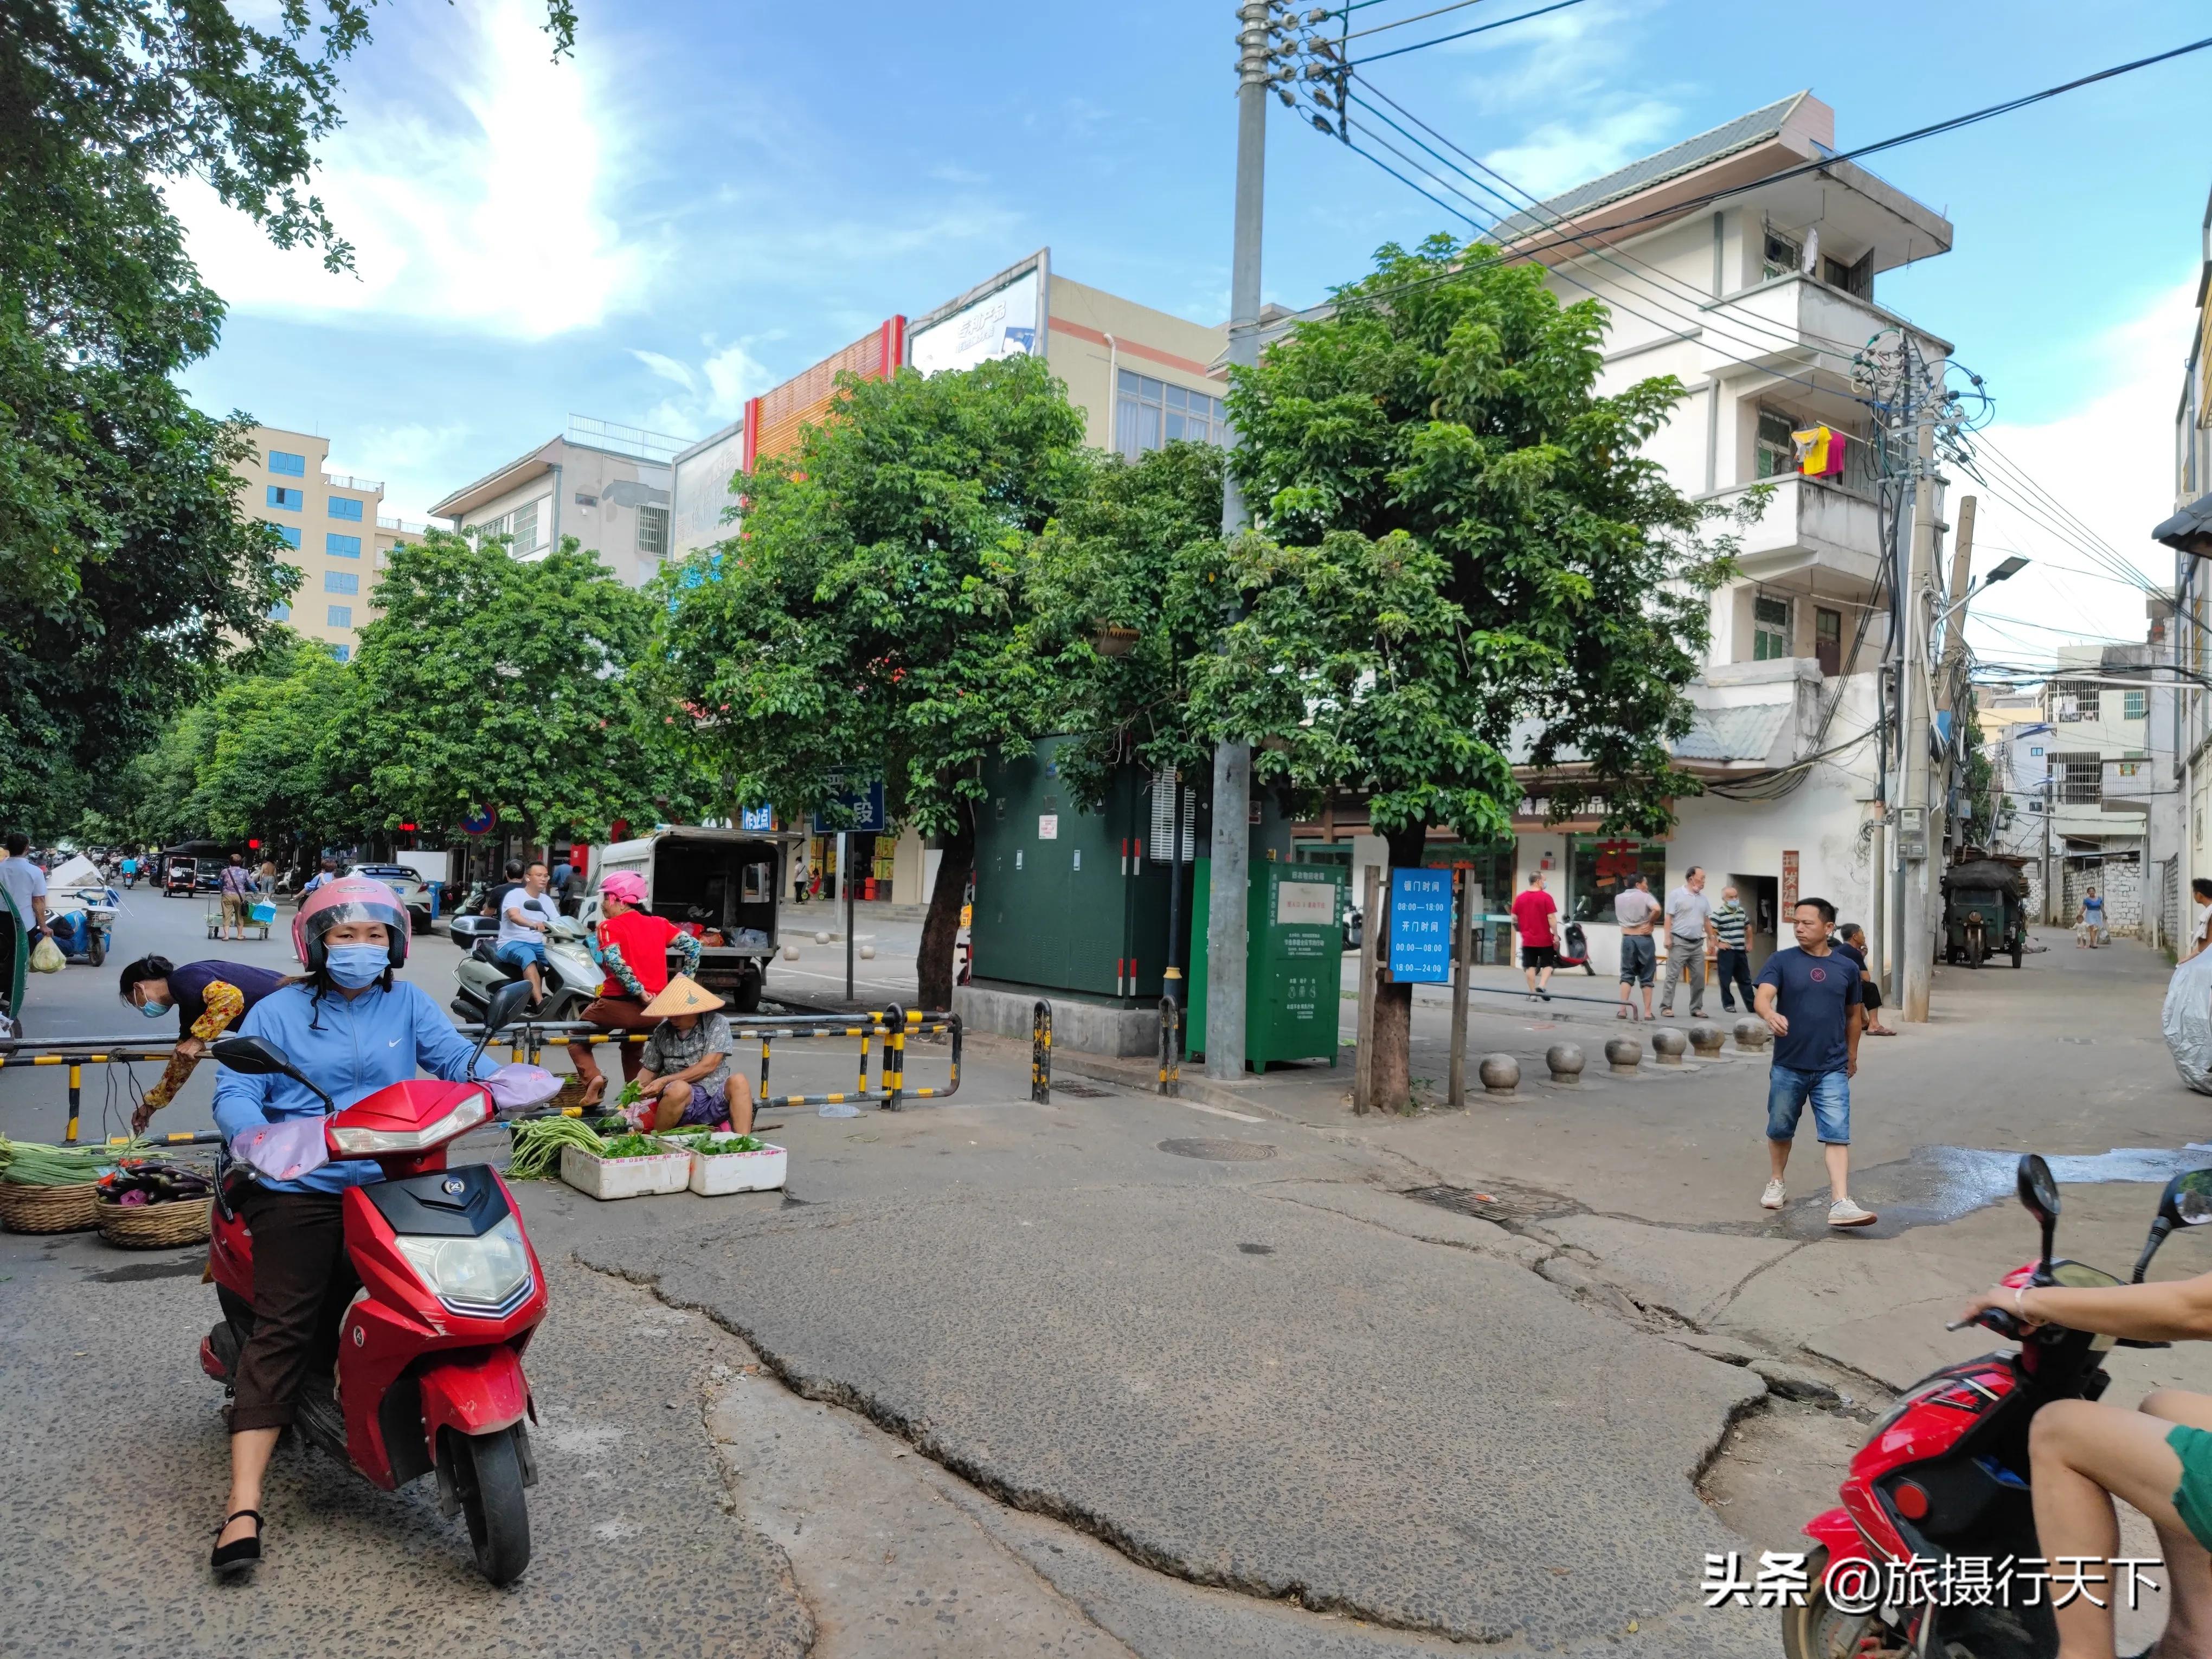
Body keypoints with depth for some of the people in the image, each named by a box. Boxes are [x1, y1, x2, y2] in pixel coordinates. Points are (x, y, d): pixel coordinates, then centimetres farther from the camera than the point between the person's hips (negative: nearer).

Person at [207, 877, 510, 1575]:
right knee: (284, 1331, -11)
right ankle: (244, 1505, -11)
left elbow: (454, 1054, -1)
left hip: (391, 1184, 3)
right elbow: (234, 1095, -2)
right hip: (299, 1189, -3)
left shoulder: (407, 1003, 13)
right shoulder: (276, 1013, 8)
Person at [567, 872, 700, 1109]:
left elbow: (614, 961, -20)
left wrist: (639, 991, -19)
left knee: (576, 1038, 18)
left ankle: (593, 1076, -7)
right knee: (632, 1049, 29)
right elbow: (692, 945, 3)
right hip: (655, 1012, 5)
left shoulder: (609, 926, -4)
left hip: (617, 1005, -5)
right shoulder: (659, 924, 9)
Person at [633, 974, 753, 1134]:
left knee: (738, 1082, -30)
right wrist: (636, 1088, -5)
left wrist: (665, 1081, -12)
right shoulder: (663, 1032, 9)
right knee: (679, 1088, -34)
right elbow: (649, 1070, 17)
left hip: (717, 1098, 0)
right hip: (682, 1100, 1)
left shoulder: (716, 1023, 0)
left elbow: (708, 1066, -9)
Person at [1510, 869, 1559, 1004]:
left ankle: (1533, 993, 6)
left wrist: (1520, 930, 21)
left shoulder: (1520, 897, 3)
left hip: (1527, 939, 3)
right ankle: (1542, 986, -7)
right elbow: (1551, 918, -12)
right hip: (1545, 939, -3)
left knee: (1530, 966, 7)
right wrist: (1556, 935, -6)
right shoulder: (1546, 897, -10)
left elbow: (1514, 918, 6)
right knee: (1548, 964, 11)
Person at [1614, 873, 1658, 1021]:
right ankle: (1647, 1012, 7)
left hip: (1627, 939, 3)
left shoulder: (1619, 898, 8)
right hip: (1644, 939, -3)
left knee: (1627, 975, 7)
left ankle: (1623, 1011, -2)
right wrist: (1651, 923, -10)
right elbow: (1657, 909, -24)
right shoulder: (1645, 897, -7)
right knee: (1646, 977, 6)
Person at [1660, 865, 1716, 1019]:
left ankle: (1696, 1008, 14)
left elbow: (1707, 921, 17)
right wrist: (1668, 938, -14)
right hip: (1679, 942, -6)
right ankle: (1666, 1007, -2)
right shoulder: (1676, 895, -5)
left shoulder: (1703, 898, 12)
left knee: (1699, 977, 6)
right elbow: (1669, 918, -7)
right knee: (1673, 976, -5)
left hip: (1697, 944, 6)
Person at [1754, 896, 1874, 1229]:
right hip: (1788, 1067, 0)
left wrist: (1852, 1055, 22)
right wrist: (1770, 1015, -41)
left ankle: (1840, 1204, -11)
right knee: (1780, 1130, 14)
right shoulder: (1782, 961, -4)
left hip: (1832, 1069, 0)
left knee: (1837, 1135, -8)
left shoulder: (1847, 967, 3)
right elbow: (1763, 996, -18)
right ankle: (1776, 1184, 35)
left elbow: (1852, 1015, 16)